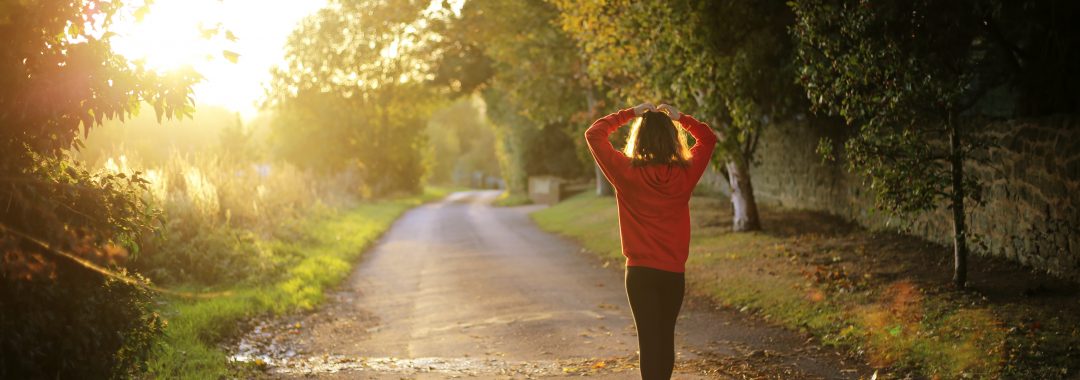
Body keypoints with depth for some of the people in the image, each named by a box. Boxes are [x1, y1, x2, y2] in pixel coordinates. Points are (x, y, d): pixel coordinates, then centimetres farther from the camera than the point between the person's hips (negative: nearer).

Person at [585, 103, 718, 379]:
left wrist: (631, 113, 3)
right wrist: (679, 117, 10)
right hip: (674, 272, 2)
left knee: (648, 338, -1)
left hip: (640, 272, -2)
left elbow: (594, 134, 1)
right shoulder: (685, 173, -5)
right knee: (666, 336, 16)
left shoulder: (627, 172, -11)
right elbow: (708, 138, 14)